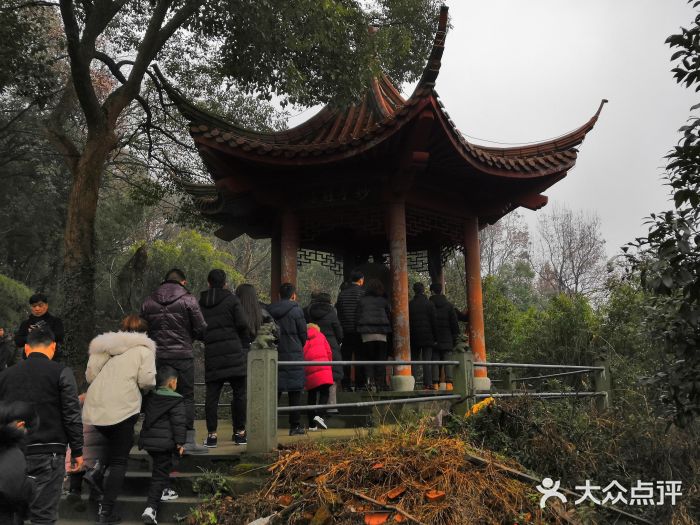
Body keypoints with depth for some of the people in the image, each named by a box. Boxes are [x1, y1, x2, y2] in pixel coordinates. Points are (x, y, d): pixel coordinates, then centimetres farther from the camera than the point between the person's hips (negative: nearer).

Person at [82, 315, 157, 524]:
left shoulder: (105, 347, 16)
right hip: (122, 408, -5)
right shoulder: (143, 349, 4)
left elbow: (90, 374, 9)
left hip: (95, 408, 5)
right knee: (119, 460, 4)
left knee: (114, 444, 30)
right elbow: (146, 380, -7)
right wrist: (150, 385, 14)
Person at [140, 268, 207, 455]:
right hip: (182, 355, -4)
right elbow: (201, 330, -5)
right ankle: (188, 440, 0)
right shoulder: (188, 300, -4)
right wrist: (188, 335, 15)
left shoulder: (148, 301, 9)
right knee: (186, 397, 1)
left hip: (156, 356, 4)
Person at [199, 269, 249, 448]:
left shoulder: (200, 303, 11)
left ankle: (211, 434, 6)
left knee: (211, 395, 6)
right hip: (233, 351, -3)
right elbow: (242, 325, -8)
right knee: (239, 393, 5)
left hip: (211, 353, 3)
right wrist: (242, 339, 11)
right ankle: (240, 432, 9)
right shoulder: (232, 299, -1)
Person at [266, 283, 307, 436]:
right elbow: (303, 334, -3)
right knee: (295, 392, 2)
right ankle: (295, 426, 5)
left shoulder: (269, 310, 6)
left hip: (274, 355, 4)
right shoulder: (296, 310, -6)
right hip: (293, 355, -4)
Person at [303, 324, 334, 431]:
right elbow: (329, 352, 13)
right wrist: (328, 365, 24)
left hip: (309, 370, 2)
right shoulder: (320, 335, 18)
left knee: (311, 396, 10)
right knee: (324, 393, 1)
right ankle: (319, 415, -23)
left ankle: (312, 425, 10)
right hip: (323, 369, -2)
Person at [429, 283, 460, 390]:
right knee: (447, 361, 2)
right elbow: (454, 323, 5)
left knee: (435, 361, 0)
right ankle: (449, 382, -7)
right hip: (447, 339, 1)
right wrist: (455, 337, 9)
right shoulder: (449, 305, 7)